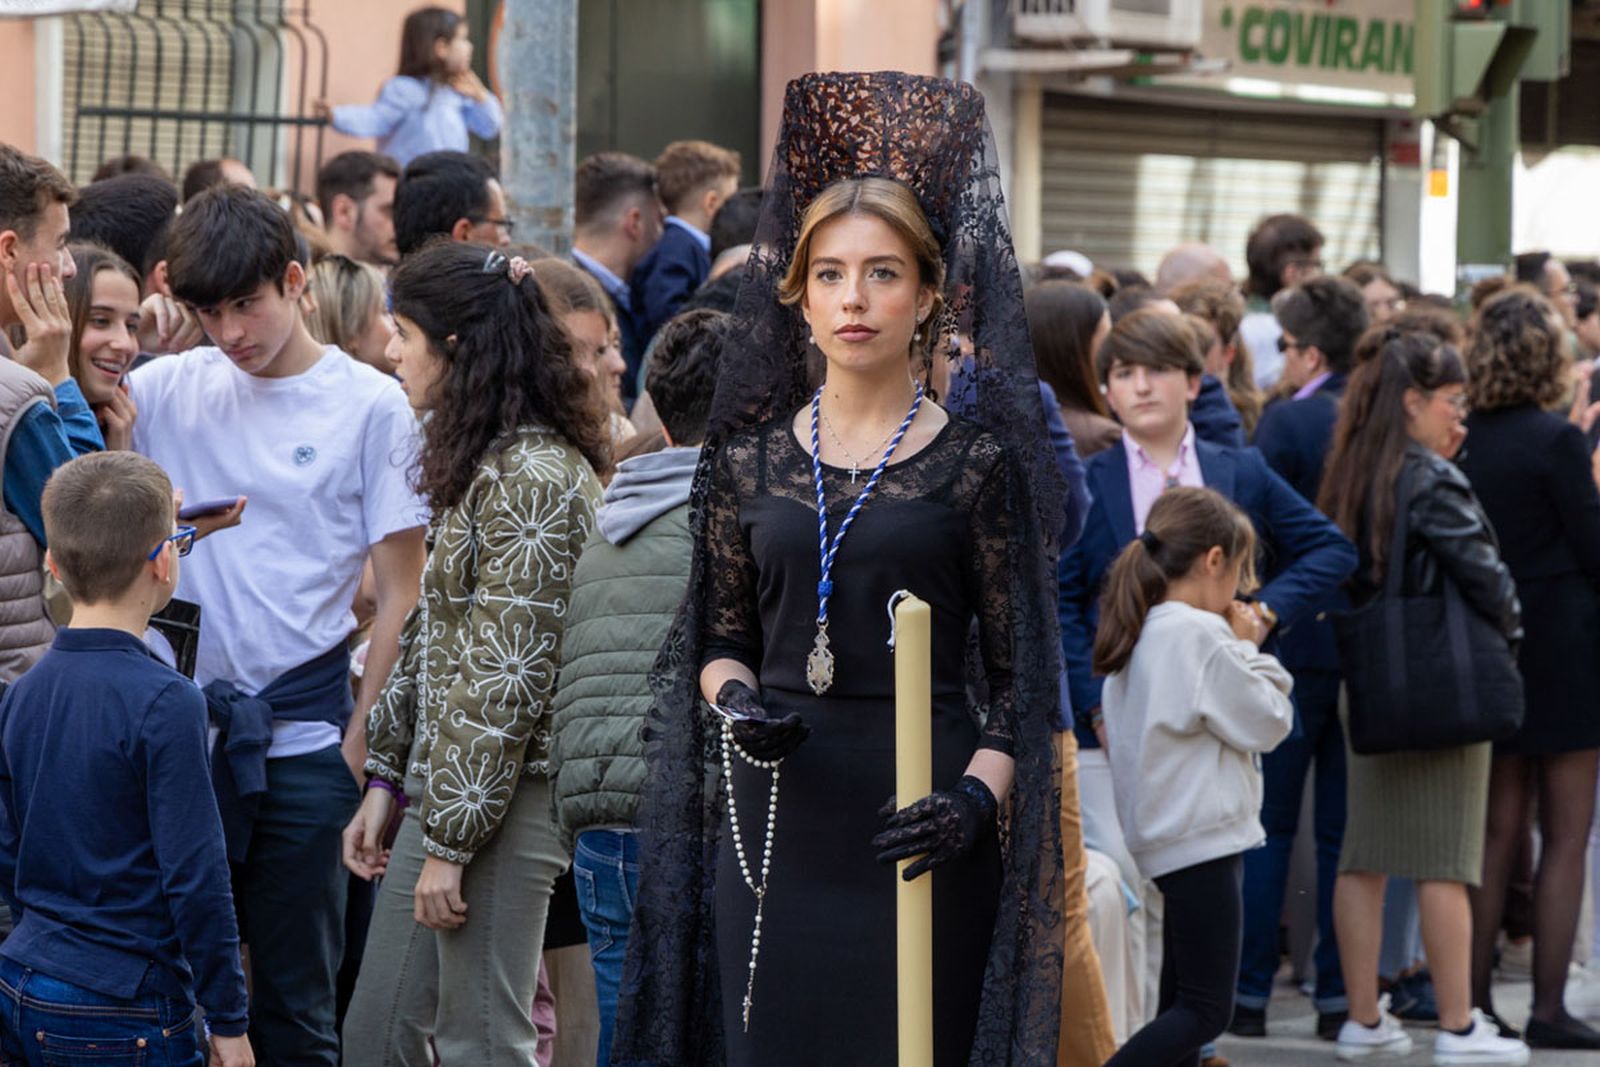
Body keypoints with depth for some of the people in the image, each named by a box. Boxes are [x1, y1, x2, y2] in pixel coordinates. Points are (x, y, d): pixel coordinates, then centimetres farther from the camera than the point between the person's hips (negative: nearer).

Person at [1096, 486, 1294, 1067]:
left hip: (1164, 838, 10)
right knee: (1206, 1009, -8)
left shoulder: (1139, 634, 12)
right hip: (1204, 838, -10)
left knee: (1182, 1004, 13)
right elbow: (1268, 724, -11)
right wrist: (1249, 649, 1)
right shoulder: (1201, 635, -16)